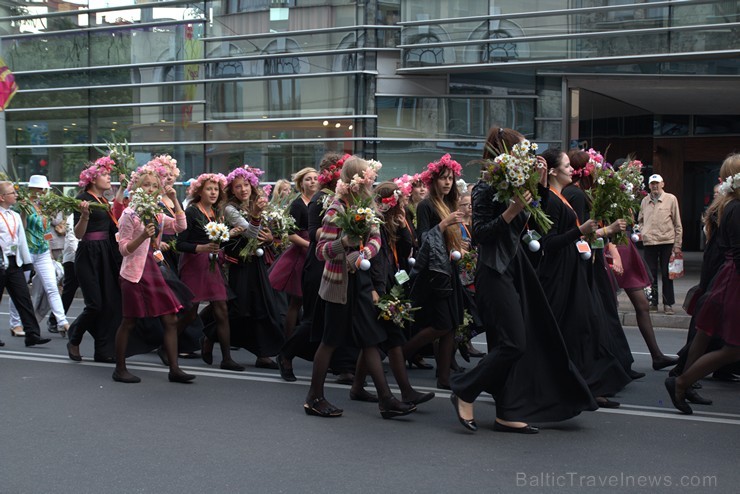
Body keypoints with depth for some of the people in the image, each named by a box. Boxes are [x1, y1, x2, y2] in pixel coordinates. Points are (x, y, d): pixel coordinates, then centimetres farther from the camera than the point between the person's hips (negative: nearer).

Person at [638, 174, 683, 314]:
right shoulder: (645, 201, 9)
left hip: (667, 241, -3)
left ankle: (668, 303, 8)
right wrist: (643, 231, 1)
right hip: (649, 242, 3)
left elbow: (677, 223, -1)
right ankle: (652, 302, 15)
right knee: (651, 274, 7)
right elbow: (640, 220, 22)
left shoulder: (671, 199, -1)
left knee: (667, 274, 2)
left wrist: (677, 245, -4)